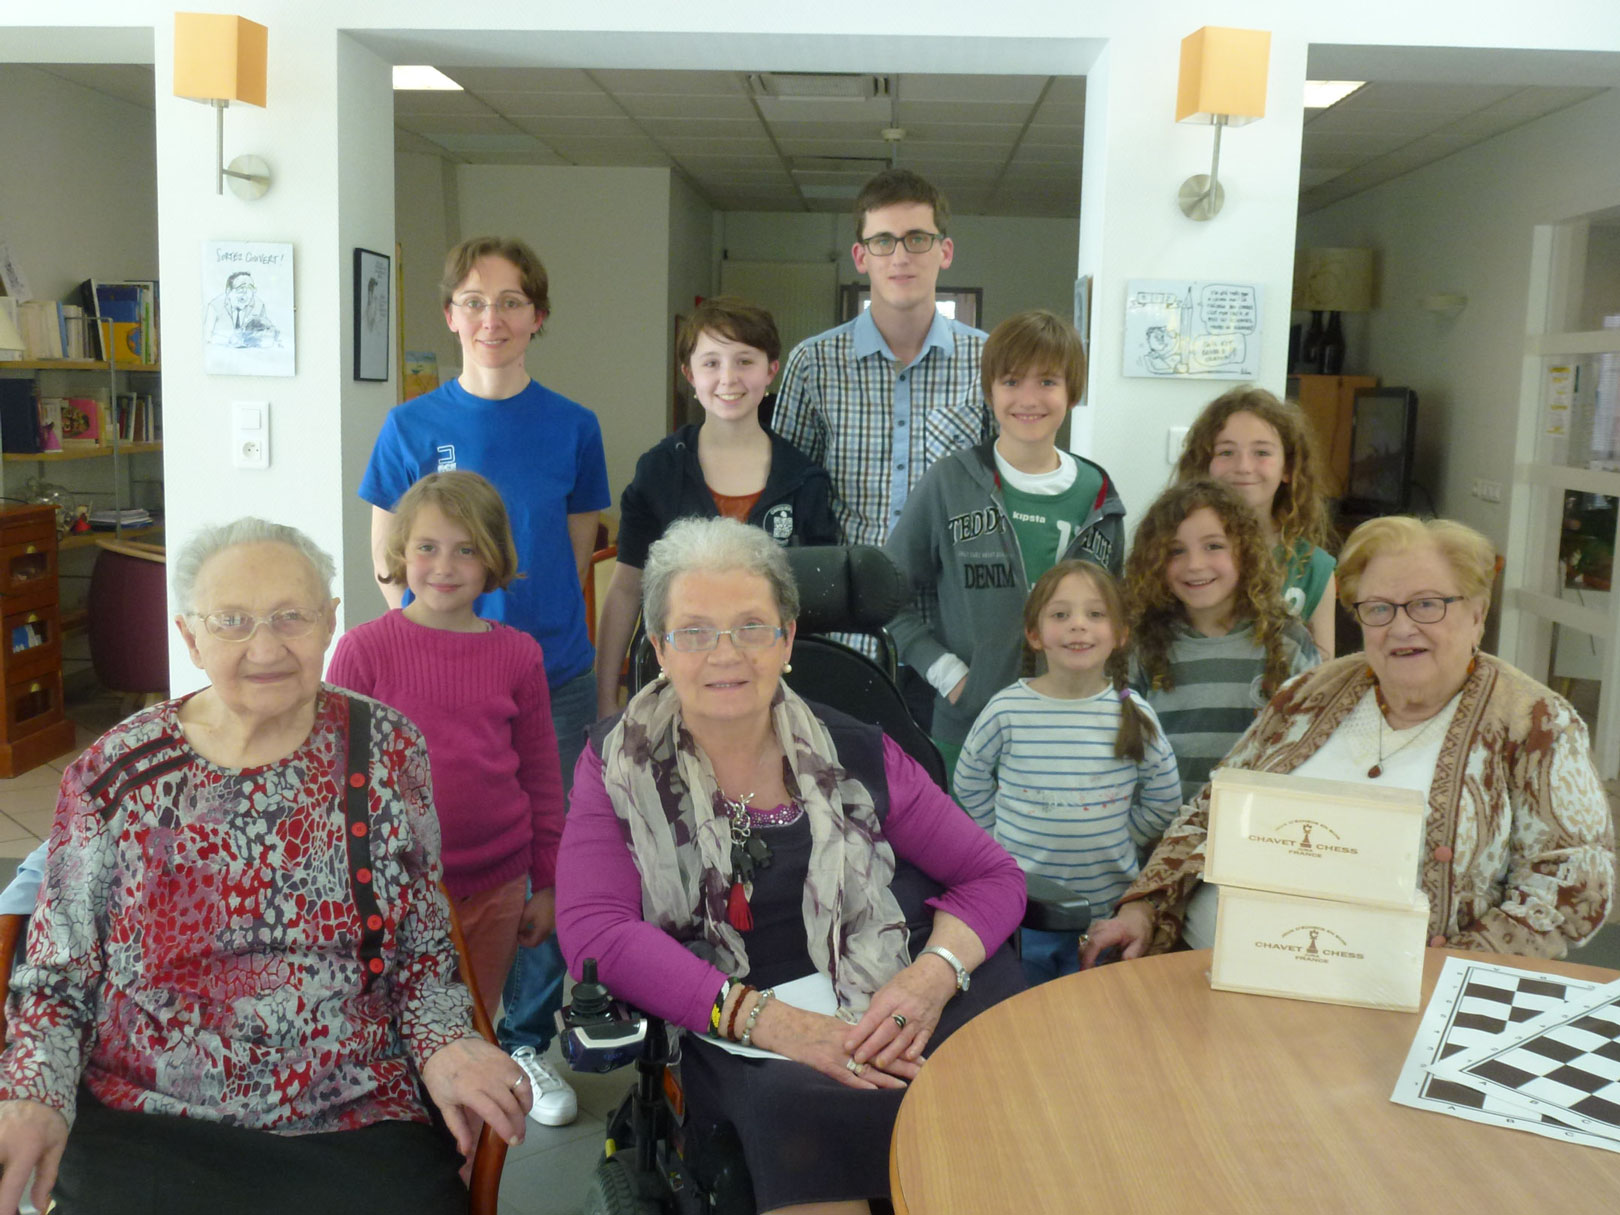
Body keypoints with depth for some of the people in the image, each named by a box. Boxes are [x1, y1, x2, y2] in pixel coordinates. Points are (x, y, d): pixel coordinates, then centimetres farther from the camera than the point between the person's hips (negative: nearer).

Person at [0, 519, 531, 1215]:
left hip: (357, 1126, 0)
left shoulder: (386, 750, -1)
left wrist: (442, 1046, -10)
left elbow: (422, 946, 6)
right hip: (139, 1126, 0)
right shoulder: (114, 776, -3)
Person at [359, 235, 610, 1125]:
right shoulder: (412, 427, 0)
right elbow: (389, 561, 3)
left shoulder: (571, 428, 2)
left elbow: (575, 557, 7)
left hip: (553, 679, 1)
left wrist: (527, 618, -1)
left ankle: (528, 1040, 26)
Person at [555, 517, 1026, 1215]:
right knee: (793, 1097, -34)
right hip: (726, 1045, -2)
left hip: (877, 1025, 3)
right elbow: (594, 930, -9)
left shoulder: (855, 757, 6)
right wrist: (767, 1020, -20)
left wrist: (935, 974, -12)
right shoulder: (618, 763, 4)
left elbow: (993, 875, 11)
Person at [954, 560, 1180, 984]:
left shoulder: (1133, 714, -6)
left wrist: (1115, 845, 4)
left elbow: (1163, 801, 7)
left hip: (1109, 906, 1)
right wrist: (1009, 840, 3)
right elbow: (970, 783, 5)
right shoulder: (1007, 710, -10)